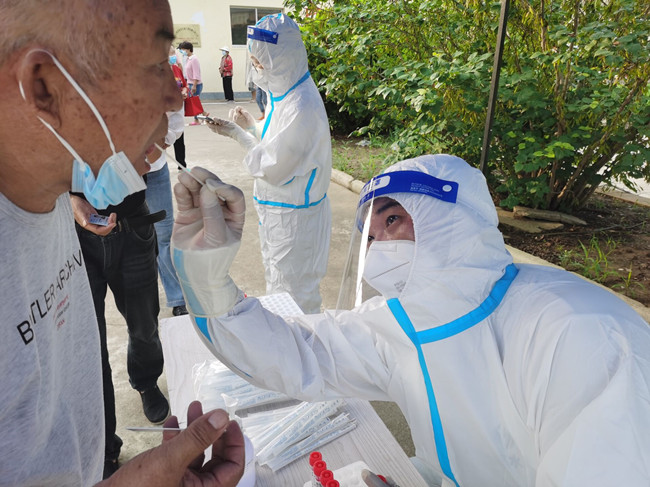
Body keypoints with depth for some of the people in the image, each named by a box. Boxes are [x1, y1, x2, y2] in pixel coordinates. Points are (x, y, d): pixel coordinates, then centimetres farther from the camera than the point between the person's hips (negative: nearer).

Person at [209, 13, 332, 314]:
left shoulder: (302, 107, -26)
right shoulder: (287, 93, 5)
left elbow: (273, 168, -24)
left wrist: (237, 134, -13)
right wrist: (251, 126, 0)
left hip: (293, 217, -10)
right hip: (278, 211, 10)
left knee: (294, 298, 6)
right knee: (278, 289, 26)